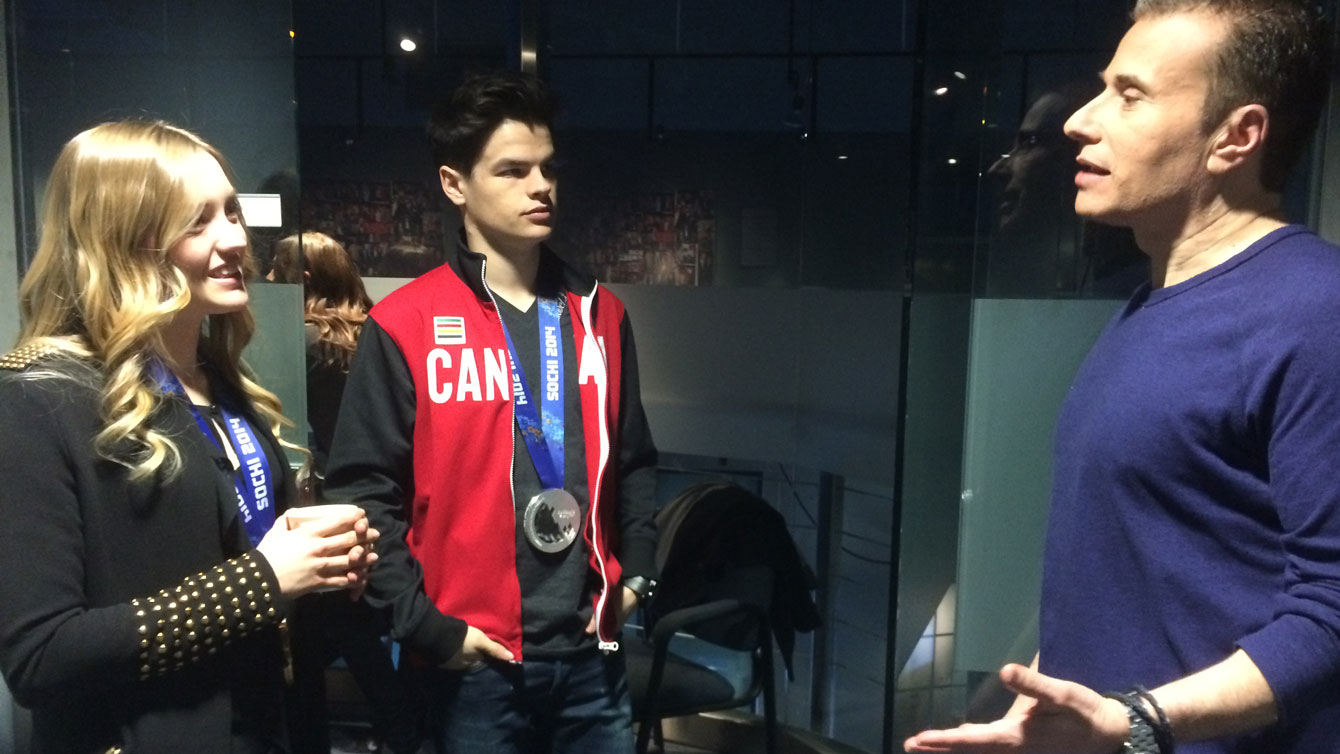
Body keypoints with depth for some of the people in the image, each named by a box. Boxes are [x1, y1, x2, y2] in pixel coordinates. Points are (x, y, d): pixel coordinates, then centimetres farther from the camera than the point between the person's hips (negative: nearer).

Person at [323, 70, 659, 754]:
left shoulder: (598, 314, 6)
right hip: (477, 665, -3)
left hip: (592, 655, 4)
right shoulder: (404, 327, -8)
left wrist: (636, 571, 6)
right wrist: (425, 627, -10)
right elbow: (364, 492, -7)